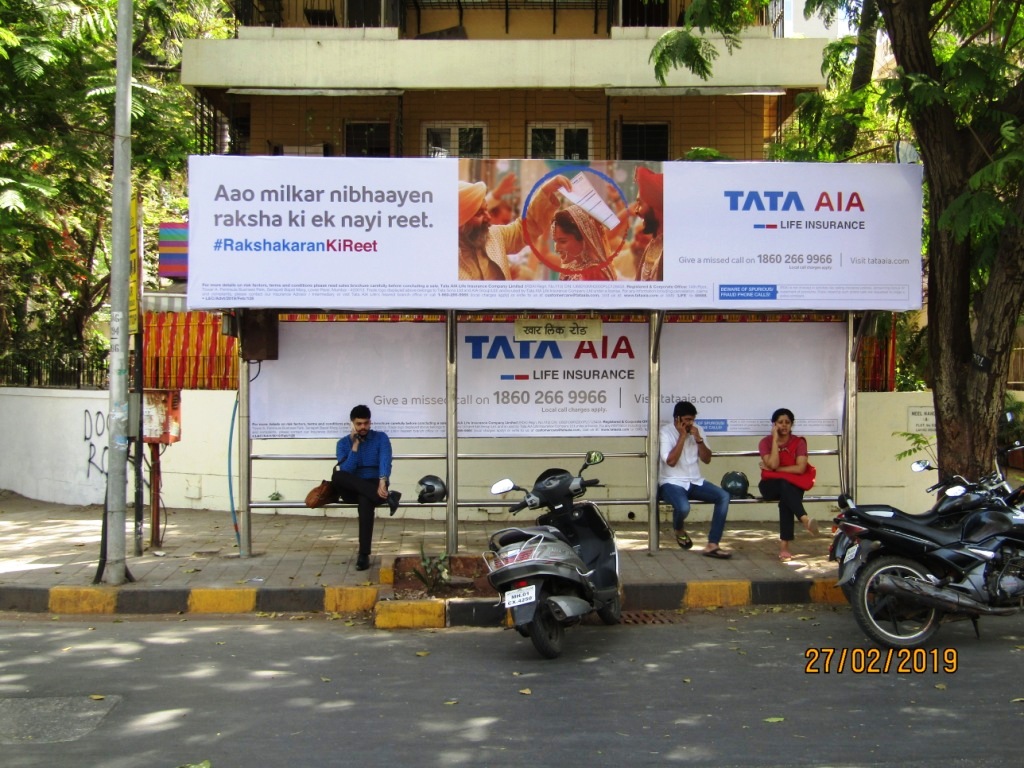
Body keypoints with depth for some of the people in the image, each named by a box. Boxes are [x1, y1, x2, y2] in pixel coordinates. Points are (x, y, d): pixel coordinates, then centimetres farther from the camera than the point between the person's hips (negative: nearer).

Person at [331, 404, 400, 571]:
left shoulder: (381, 438, 4)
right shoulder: (343, 443, 8)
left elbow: (385, 461, -15)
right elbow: (345, 471, -7)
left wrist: (382, 482, -34)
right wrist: (355, 446, -12)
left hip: (373, 485, -2)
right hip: (352, 490, 2)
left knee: (365, 500, -39)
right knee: (337, 475, -32)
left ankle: (364, 555, -36)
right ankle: (386, 496, -36)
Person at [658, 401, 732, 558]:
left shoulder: (697, 430, 7)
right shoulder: (665, 432, -9)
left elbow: (707, 459, 4)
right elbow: (671, 461, -21)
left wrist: (698, 439, -11)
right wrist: (682, 436, -18)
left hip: (695, 481, 6)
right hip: (672, 483, -6)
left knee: (724, 497, -17)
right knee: (683, 507, -36)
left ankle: (712, 545, -18)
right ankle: (679, 529, 5)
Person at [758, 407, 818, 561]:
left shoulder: (799, 442, -1)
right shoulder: (765, 442, -2)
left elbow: (800, 468, -14)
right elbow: (773, 464, -17)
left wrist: (774, 469, -13)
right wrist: (775, 439, -16)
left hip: (793, 486, 0)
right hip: (770, 486, 0)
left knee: (785, 501, -34)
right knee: (784, 484, -35)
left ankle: (784, 546, -35)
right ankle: (804, 519, -52)